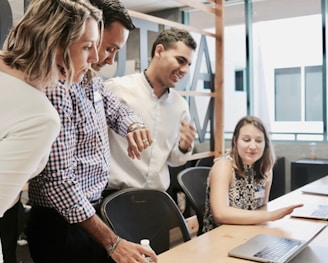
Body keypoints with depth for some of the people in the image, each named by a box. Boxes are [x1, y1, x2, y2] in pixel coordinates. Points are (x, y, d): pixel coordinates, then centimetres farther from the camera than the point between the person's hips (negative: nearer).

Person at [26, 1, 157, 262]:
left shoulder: (93, 81, 4)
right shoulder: (56, 87, -24)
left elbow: (118, 110, 18)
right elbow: (58, 180, -28)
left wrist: (135, 127, -8)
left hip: (92, 212, 8)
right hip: (62, 226, -8)